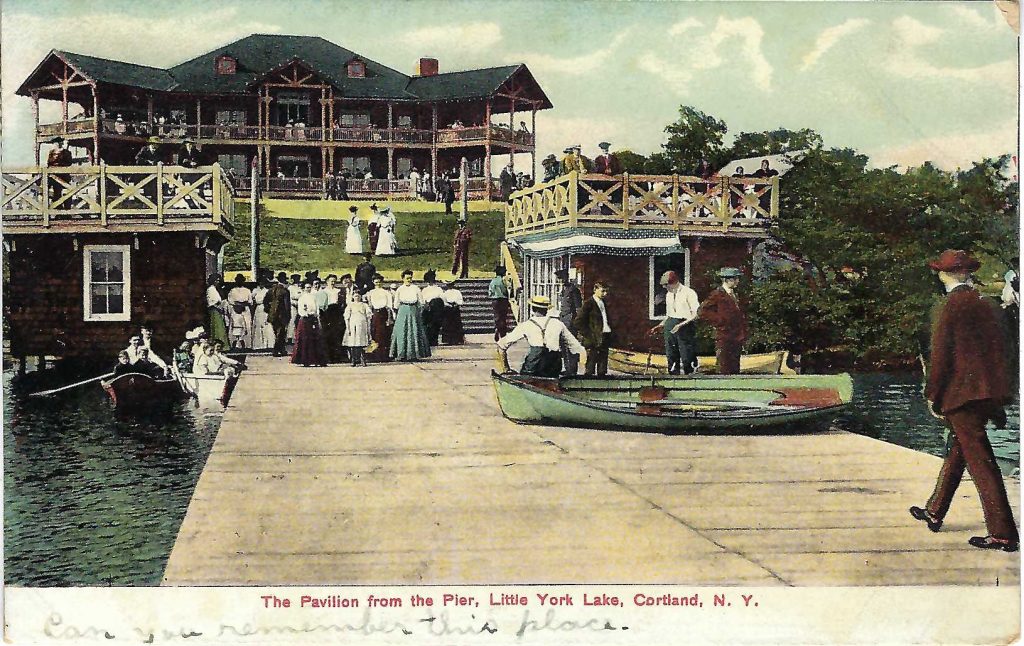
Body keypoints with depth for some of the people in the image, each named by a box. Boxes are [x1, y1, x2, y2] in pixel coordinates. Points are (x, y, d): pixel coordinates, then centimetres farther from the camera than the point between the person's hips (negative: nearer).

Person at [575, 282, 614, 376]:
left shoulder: (604, 304, 18)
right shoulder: (588, 304, -5)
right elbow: (579, 322, -11)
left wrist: (609, 336, 12)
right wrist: (589, 336, -13)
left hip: (605, 339, 7)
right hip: (593, 340, -7)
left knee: (602, 371, 7)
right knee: (590, 368, -7)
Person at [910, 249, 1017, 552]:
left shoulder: (954, 304, -11)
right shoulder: (984, 303, 12)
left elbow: (941, 353, -13)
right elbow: (999, 347, 16)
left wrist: (933, 394, -5)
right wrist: (997, 391, 21)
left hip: (963, 392, -9)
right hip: (987, 390, 9)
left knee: (980, 460, -7)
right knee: (956, 450, 20)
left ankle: (1003, 534, -7)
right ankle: (935, 512, 34)